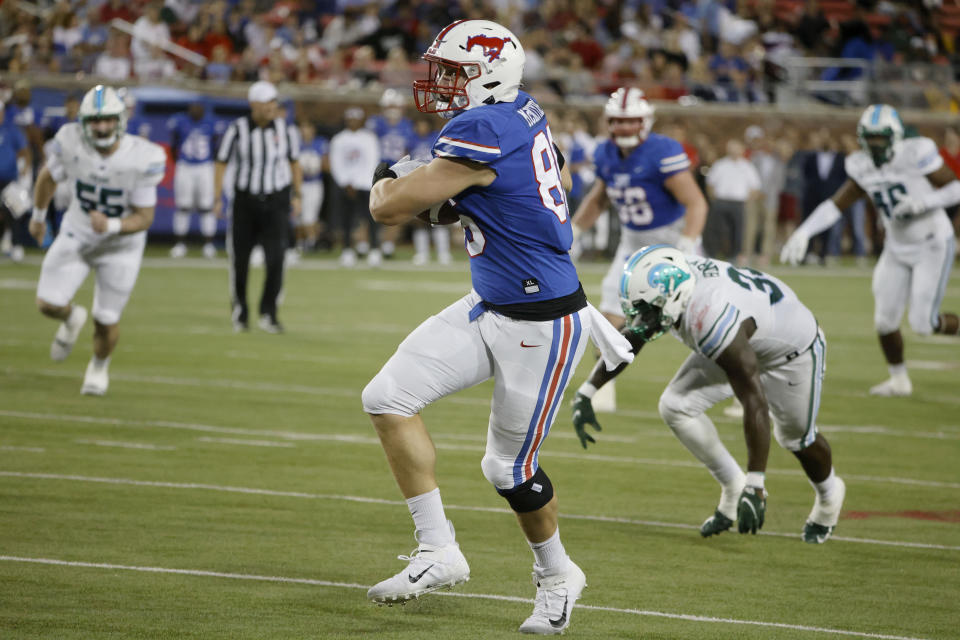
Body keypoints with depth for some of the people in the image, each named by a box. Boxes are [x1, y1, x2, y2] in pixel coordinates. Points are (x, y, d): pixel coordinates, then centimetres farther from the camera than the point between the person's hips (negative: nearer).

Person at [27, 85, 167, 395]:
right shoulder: (70, 142, -23)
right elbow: (49, 177, 0)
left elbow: (144, 218, -21)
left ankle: (99, 365, 40)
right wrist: (38, 216, 15)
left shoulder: (144, 159, -28)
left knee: (106, 321, 4)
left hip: (121, 246, -2)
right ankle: (72, 318, 31)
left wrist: (111, 226, -40)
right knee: (48, 304, -8)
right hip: (77, 235, 2)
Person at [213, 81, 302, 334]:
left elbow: (294, 163, 12)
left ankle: (268, 313, -3)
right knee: (239, 260, 4)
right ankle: (239, 312, 23)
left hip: (276, 201, 0)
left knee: (275, 259, -12)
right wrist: (217, 197, -4)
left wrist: (297, 196, 13)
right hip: (245, 199, 0)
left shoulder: (285, 130, -1)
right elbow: (221, 163, 1)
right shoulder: (237, 130, -7)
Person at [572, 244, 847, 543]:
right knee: (675, 407, -7)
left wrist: (755, 486, -43)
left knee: (796, 437, 14)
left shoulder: (714, 322, -45)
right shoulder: (669, 280, -24)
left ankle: (828, 496, 47)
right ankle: (733, 488, 10)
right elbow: (629, 340, -4)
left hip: (791, 348, -7)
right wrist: (586, 393, -8)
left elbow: (755, 403, -44)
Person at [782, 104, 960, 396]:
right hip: (897, 249, 6)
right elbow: (836, 205, -2)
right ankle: (899, 380, 23)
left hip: (933, 246, -6)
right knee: (885, 320, 2)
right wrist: (803, 233, -15)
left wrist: (925, 201, -31)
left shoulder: (917, 155, -20)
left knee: (922, 323, -11)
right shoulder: (863, 168, -4)